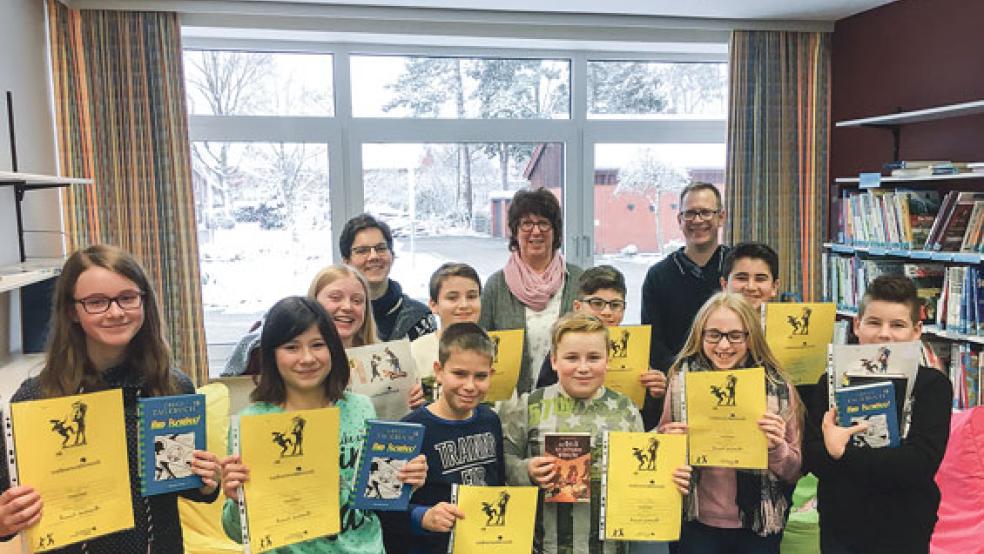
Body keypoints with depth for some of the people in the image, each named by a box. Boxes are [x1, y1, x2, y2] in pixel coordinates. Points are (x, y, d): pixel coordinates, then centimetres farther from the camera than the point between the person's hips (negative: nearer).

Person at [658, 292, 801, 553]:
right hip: (698, 524, 0)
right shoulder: (681, 382, -5)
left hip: (758, 529, 0)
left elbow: (792, 474, 2)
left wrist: (777, 448, -18)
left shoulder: (778, 387, -6)